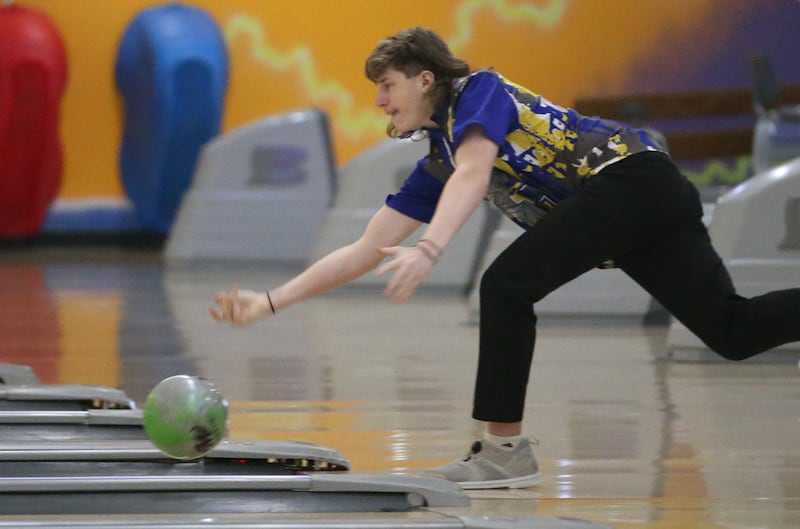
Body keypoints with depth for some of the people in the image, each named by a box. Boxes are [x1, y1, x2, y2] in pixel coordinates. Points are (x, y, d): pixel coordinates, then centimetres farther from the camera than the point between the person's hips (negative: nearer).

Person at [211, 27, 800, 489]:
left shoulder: (480, 91, -1)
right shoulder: (435, 167, 23)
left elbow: (473, 173, -23)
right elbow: (365, 253, 21)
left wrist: (430, 249, -39)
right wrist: (270, 302, 14)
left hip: (629, 173, -9)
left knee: (506, 284, -13)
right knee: (731, 331, -3)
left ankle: (505, 448, -9)